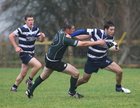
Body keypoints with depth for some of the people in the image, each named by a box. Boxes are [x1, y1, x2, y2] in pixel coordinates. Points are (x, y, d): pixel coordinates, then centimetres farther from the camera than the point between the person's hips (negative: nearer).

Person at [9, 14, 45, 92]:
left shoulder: (35, 29, 3)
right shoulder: (22, 29, -16)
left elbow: (40, 40, 9)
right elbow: (11, 36, -11)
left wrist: (42, 37, -14)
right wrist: (16, 47, -17)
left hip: (31, 53, 7)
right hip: (24, 53, -7)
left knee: (23, 74, 9)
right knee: (38, 65, -22)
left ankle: (14, 87, 24)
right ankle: (30, 80, -2)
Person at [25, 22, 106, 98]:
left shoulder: (60, 32, -6)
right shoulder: (65, 39, -30)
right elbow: (83, 44, -31)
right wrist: (97, 42, -24)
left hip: (48, 58, 9)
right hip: (55, 63, -9)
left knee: (43, 76, 30)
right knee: (76, 73, -5)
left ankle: (30, 91, 38)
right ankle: (72, 92, 15)